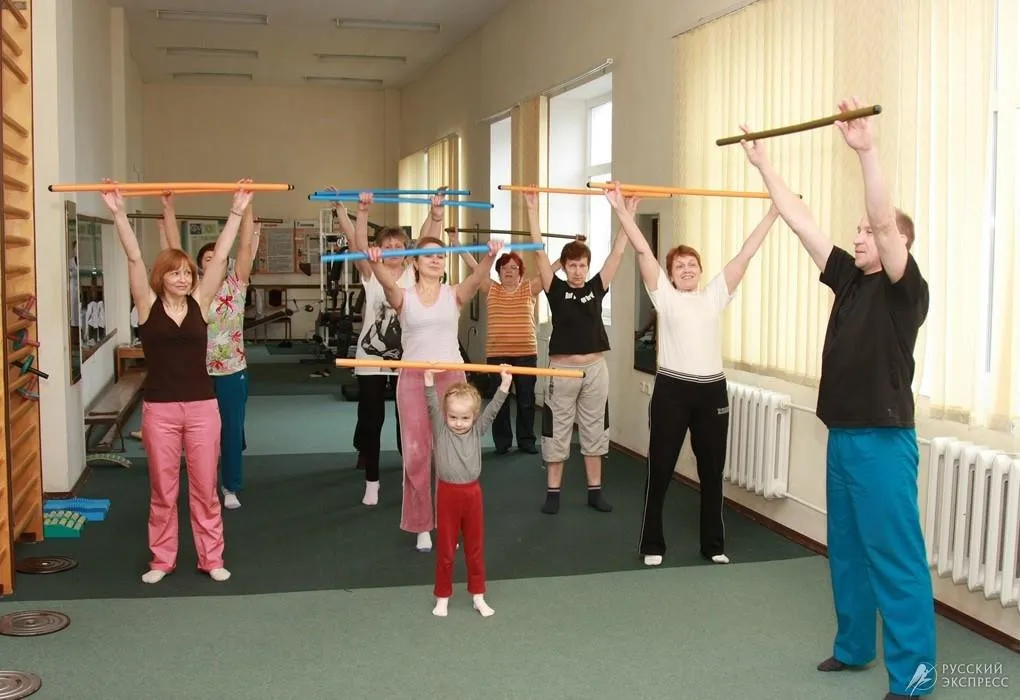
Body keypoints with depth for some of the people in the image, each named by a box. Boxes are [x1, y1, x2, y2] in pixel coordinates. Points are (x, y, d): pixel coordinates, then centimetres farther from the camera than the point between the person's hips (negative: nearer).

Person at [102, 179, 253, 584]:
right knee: (162, 490, 10)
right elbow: (134, 257, -9)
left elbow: (220, 256, -1)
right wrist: (118, 212, -16)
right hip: (159, 408, -1)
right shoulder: (148, 305, 0)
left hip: (202, 406, 1)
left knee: (205, 488, 9)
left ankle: (211, 558, 21)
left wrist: (237, 211, -5)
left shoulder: (200, 303, 3)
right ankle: (161, 559, 24)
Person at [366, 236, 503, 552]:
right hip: (413, 379, -1)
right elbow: (387, 282, -21)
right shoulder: (403, 296, 2)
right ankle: (421, 526, 16)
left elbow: (477, 278, -16)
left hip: (451, 377, 1)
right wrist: (375, 263, -44)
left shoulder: (454, 294, 4)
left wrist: (491, 256, -38)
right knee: (416, 454, 3)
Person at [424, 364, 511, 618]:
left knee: (475, 548, 12)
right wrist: (429, 379, -25)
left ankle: (478, 596, 23)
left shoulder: (477, 431, 3)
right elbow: (432, 406, -14)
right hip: (447, 493, -2)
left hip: (472, 493, 2)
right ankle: (442, 596, 20)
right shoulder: (441, 430, -3)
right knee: (445, 549, 8)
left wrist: (505, 383, -11)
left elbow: (493, 409, -3)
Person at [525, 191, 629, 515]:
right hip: (562, 370, -3)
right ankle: (553, 492, 14)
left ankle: (595, 490, 20)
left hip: (595, 369, 3)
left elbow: (618, 251, 2)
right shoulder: (556, 290, -2)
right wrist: (533, 209, -14)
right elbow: (539, 252, -9)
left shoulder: (596, 288, 5)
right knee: (557, 432, 4)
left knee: (594, 431, 10)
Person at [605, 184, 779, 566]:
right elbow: (642, 250, -4)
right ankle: (652, 544, 17)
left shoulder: (716, 294, 11)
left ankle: (714, 544, 25)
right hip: (672, 389, -3)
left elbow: (745, 253, 9)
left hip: (712, 390, 3)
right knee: (660, 470, 4)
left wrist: (773, 213, 7)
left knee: (712, 472, 12)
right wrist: (621, 209, -10)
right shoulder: (664, 295, 3)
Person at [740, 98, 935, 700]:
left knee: (896, 556, -4)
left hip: (883, 440, -8)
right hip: (842, 435, 8)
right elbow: (801, 222, 10)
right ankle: (854, 647, 31)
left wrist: (867, 149, -34)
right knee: (846, 550, 17)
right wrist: (763, 164, 10)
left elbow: (886, 221, -26)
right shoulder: (850, 279, 10)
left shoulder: (906, 289, -10)